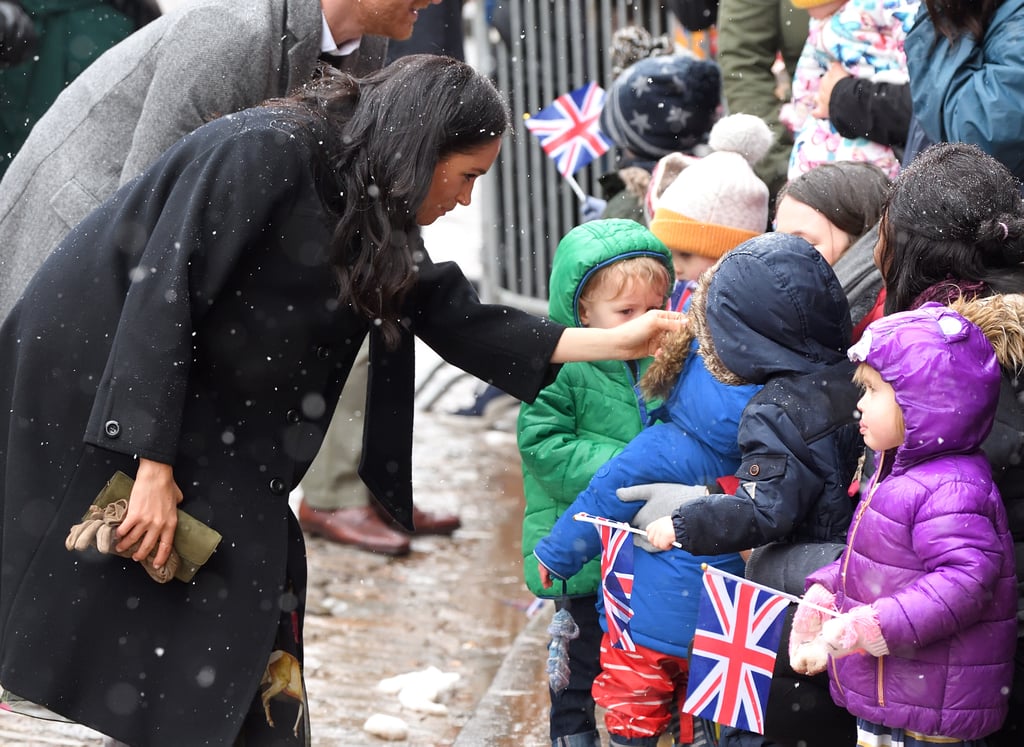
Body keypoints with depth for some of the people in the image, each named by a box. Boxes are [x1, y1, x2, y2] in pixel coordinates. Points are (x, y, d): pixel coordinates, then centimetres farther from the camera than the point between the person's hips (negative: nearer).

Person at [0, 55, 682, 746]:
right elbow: (163, 293, -26)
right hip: (93, 373, -8)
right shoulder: (267, 152, -24)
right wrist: (153, 465, -27)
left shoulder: (376, 220, 2)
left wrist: (617, 341, 5)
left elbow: (461, 321, 8)